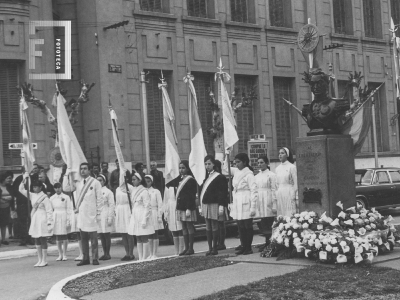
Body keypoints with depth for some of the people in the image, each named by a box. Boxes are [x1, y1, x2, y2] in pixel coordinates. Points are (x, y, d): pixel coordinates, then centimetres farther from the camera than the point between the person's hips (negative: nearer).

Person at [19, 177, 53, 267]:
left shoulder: (44, 197, -10)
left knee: (43, 241, -2)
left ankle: (44, 260, 4)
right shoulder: (32, 196, 9)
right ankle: (39, 260, 16)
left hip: (42, 220, -7)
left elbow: (49, 211, -11)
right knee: (37, 241, 9)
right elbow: (21, 189, 13)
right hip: (34, 220, 7)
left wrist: (49, 223, -16)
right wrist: (24, 180, 1)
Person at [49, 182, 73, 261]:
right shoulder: (52, 198, 7)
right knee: (57, 237, 5)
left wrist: (68, 220, -8)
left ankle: (64, 254, 10)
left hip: (64, 217, -3)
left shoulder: (66, 197, -2)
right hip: (55, 218, 3)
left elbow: (69, 209, -3)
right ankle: (60, 254, 14)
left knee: (64, 236, 0)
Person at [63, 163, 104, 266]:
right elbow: (66, 188, 6)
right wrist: (66, 175, 3)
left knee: (93, 237, -3)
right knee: (83, 237, 8)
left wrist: (98, 213, -5)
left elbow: (99, 199, -1)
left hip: (91, 214, -4)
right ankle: (85, 258, 15)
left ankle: (95, 258, 2)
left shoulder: (95, 183, 0)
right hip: (80, 213, 4)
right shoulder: (77, 183, 12)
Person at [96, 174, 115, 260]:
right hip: (98, 216, 5)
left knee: (107, 235, -3)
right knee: (101, 236, 7)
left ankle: (108, 254, 3)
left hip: (105, 215, -5)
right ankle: (104, 253, 13)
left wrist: (110, 218, -12)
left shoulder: (108, 192, -4)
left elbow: (111, 205, -7)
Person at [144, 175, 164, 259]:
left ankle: (154, 254, 2)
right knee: (149, 236, 7)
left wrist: (159, 216, -7)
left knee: (155, 235, -1)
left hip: (154, 214, -3)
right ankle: (151, 254, 13)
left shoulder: (156, 192, -1)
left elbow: (160, 204, -2)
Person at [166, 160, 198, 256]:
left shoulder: (190, 180, -11)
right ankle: (186, 248, 16)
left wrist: (189, 209, -20)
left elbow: (191, 196, -16)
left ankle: (191, 248, 5)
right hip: (181, 207, 8)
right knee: (184, 228, 11)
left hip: (188, 207, -8)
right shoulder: (180, 179, 12)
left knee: (189, 227, -1)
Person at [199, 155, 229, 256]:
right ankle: (210, 248, 13)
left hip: (214, 205, -7)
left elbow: (222, 193, -12)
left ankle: (214, 248, 5)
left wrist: (221, 206, -18)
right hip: (205, 205, 7)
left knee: (214, 227, -2)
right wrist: (201, 206, 14)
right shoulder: (205, 177, 14)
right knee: (208, 227, 8)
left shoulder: (219, 177, -8)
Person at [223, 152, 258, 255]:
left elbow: (254, 191, -14)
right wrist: (227, 154, 14)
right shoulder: (236, 172, 9)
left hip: (246, 203, -7)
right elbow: (226, 167, 26)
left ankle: (248, 248, 7)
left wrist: (253, 207, -17)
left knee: (247, 226, 1)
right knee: (240, 227, 8)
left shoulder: (249, 174, -12)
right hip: (237, 203, 7)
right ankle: (243, 246, 14)